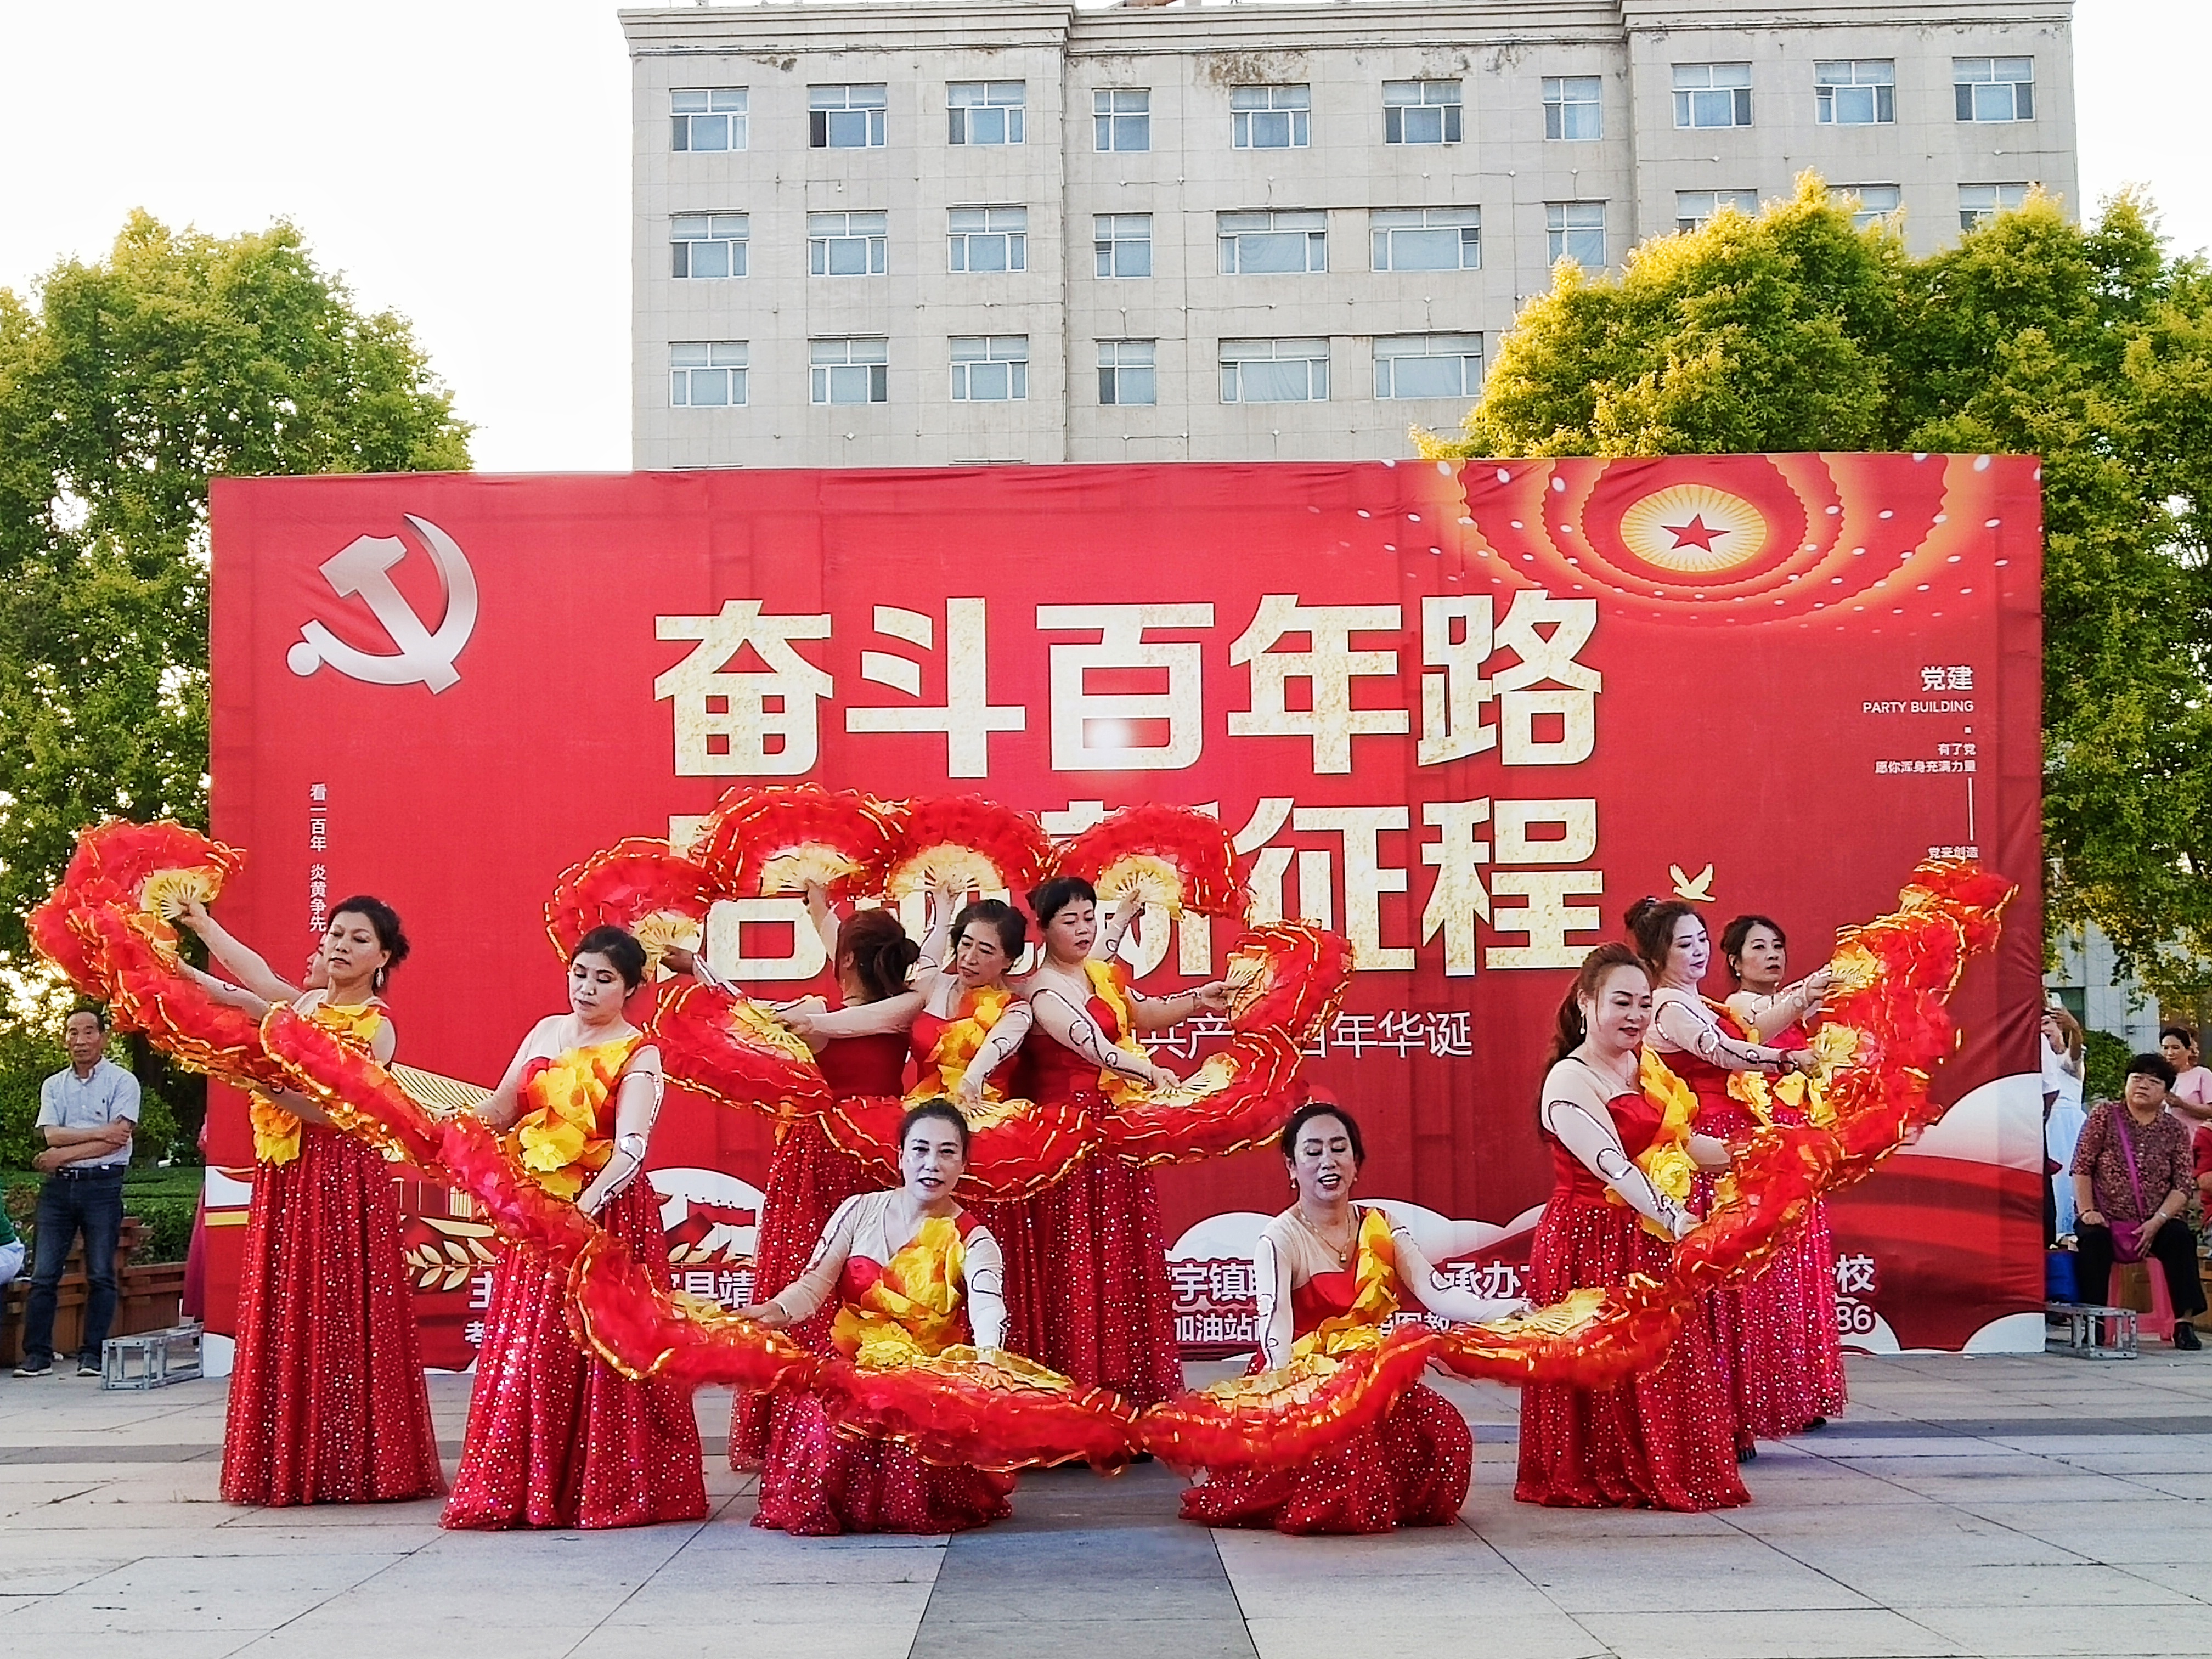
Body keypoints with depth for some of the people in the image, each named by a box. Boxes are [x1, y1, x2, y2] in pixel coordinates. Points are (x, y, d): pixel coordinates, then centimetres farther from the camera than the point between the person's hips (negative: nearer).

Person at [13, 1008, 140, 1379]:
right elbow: (52, 1135, -1)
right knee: (43, 1274, -1)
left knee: (100, 1275, -2)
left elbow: (117, 1141, -10)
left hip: (102, 1185, -3)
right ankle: (37, 1355, 3)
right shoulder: (53, 1086, 13)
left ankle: (92, 1354, 4)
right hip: (58, 1185, 3)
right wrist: (100, 1132, -12)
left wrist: (64, 1154, -9)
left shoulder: (122, 1082, 1)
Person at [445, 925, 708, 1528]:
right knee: (524, 1352, 6)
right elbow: (500, 1108, 11)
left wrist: (584, 1207, -33)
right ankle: (517, 1490, 14)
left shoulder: (638, 1055, -6)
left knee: (598, 1354, -5)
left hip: (605, 1209, -5)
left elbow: (630, 1149, -19)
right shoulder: (547, 1032, 11)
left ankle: (610, 1491, 5)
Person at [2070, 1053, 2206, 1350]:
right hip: (2105, 1219, -1)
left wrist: (2158, 1221, -16)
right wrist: (2087, 1211, -12)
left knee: (2181, 1236, -26)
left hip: (2154, 1223, 1)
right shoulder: (2104, 1115, 2)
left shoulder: (2175, 1130, 6)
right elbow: (2082, 1167, -1)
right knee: (2091, 1238, -31)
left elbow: (2185, 1184, -2)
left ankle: (2184, 1321, -23)